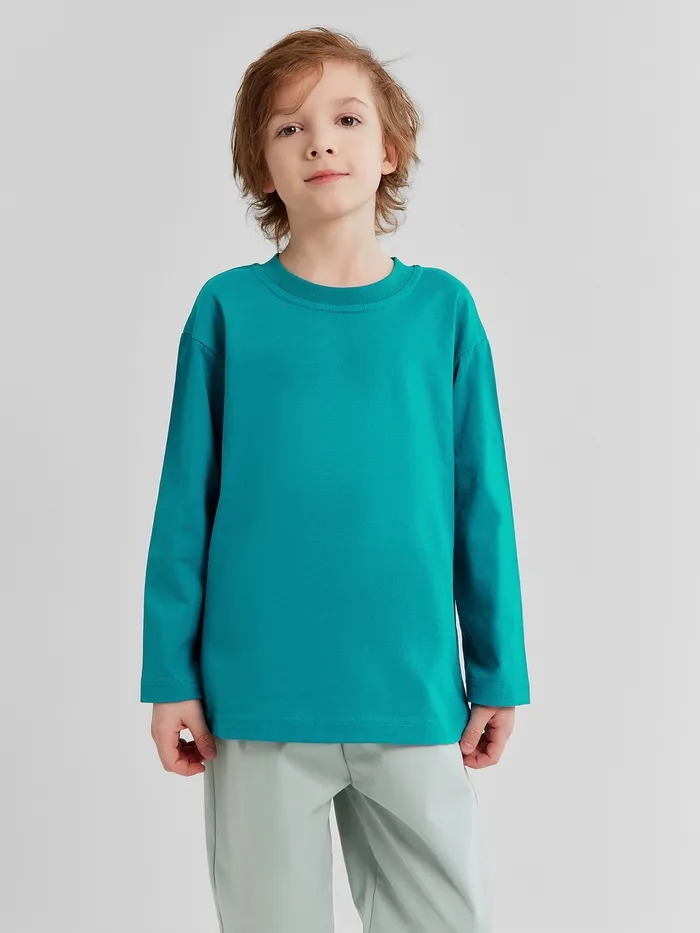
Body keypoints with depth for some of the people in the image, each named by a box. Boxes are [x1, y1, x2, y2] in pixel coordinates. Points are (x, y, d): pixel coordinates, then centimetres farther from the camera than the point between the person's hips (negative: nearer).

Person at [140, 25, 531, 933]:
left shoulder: (443, 308, 2)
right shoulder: (229, 307, -1)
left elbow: (482, 505, 4)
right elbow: (187, 503, 1)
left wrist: (499, 674, 5)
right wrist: (171, 677, 0)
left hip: (413, 696, 1)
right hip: (259, 696, -1)